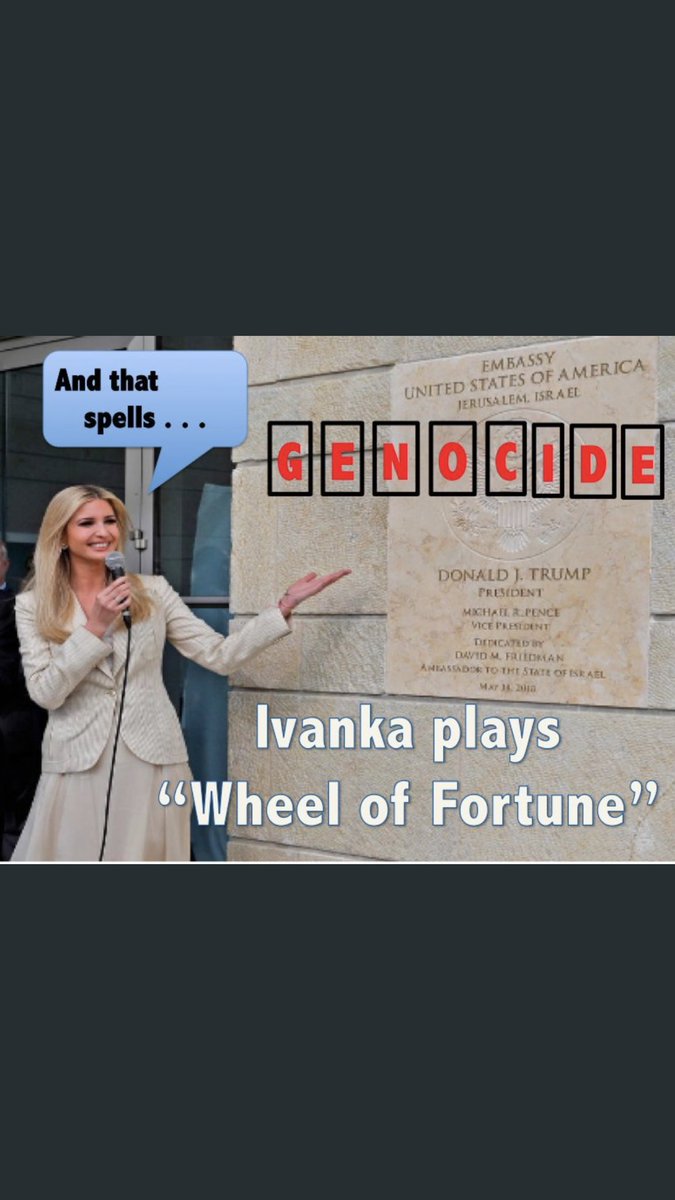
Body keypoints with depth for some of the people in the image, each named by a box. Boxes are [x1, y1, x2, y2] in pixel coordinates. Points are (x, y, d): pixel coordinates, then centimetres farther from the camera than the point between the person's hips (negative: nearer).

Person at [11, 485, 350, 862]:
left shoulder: (152, 590, 4)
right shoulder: (33, 605, 2)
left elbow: (220, 656, 0)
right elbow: (46, 694, -7)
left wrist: (286, 606, -8)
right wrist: (95, 628, -16)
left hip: (153, 761, 1)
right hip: (78, 765, -1)